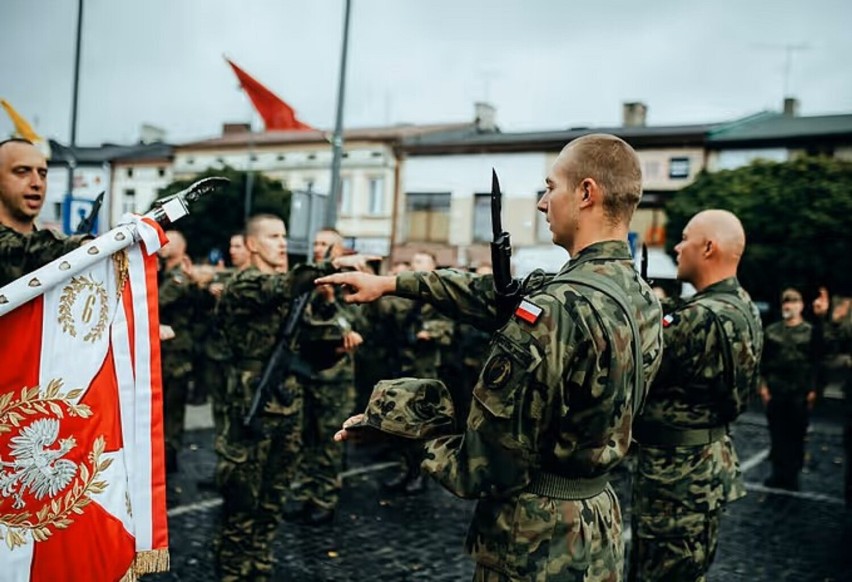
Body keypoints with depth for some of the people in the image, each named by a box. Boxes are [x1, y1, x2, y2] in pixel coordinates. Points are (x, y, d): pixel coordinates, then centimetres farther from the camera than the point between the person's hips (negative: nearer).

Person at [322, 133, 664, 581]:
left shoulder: (557, 307, -27)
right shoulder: (641, 297, 1)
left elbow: (486, 468, -24)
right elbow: (496, 298, 8)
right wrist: (394, 282, 11)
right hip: (597, 529, 8)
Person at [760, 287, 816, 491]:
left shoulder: (810, 332, 0)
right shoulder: (771, 331, 7)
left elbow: (815, 363, -1)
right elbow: (763, 361, 7)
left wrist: (813, 390, -6)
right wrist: (763, 385, 0)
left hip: (799, 393, -2)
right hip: (775, 390, 2)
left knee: (796, 435, 4)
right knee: (777, 434, 7)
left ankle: (792, 476, 13)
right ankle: (779, 473, 16)